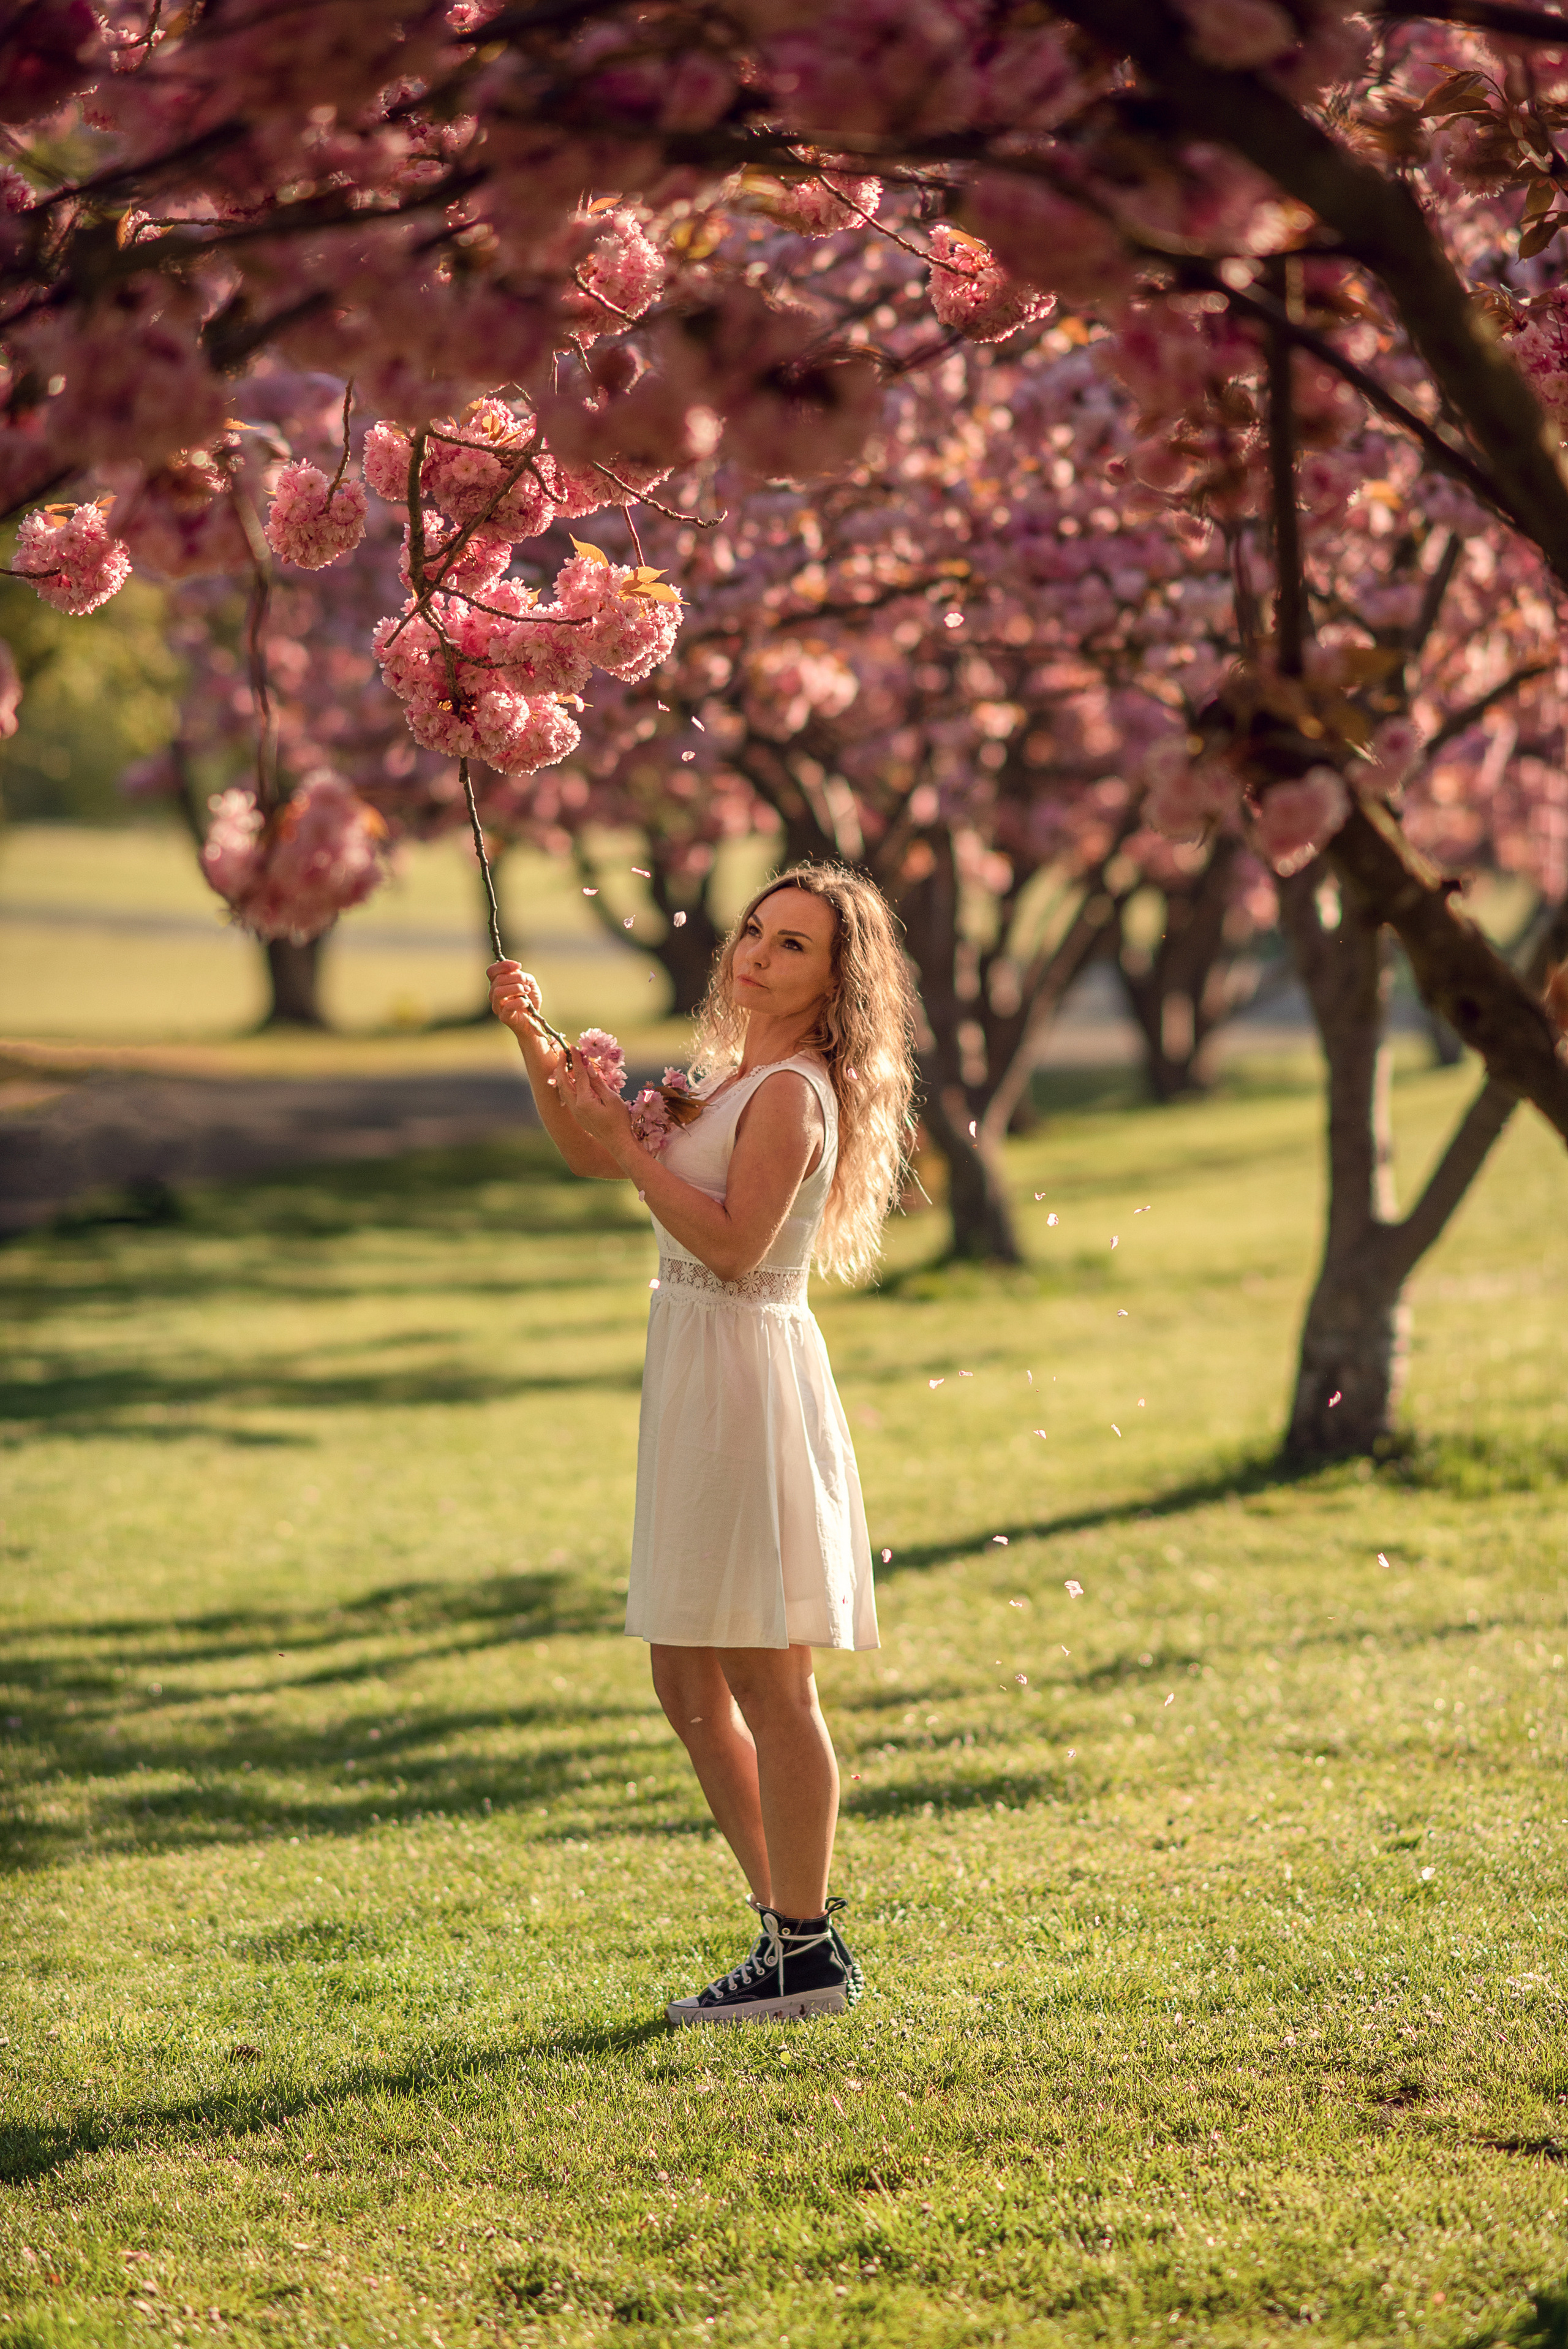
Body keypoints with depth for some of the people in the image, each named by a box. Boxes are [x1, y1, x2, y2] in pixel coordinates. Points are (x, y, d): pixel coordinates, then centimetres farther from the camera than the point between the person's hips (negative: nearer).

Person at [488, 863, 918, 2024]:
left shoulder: (792, 1091, -13)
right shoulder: (732, 1075, 16)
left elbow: (735, 1242, -21)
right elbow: (590, 1156, 22)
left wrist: (631, 1143, -19)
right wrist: (533, 1037, 9)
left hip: (750, 1376, -10)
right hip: (698, 1374, 10)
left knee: (765, 1682, -5)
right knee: (690, 1685, 13)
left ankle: (809, 1953, 1)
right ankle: (793, 1926, 21)